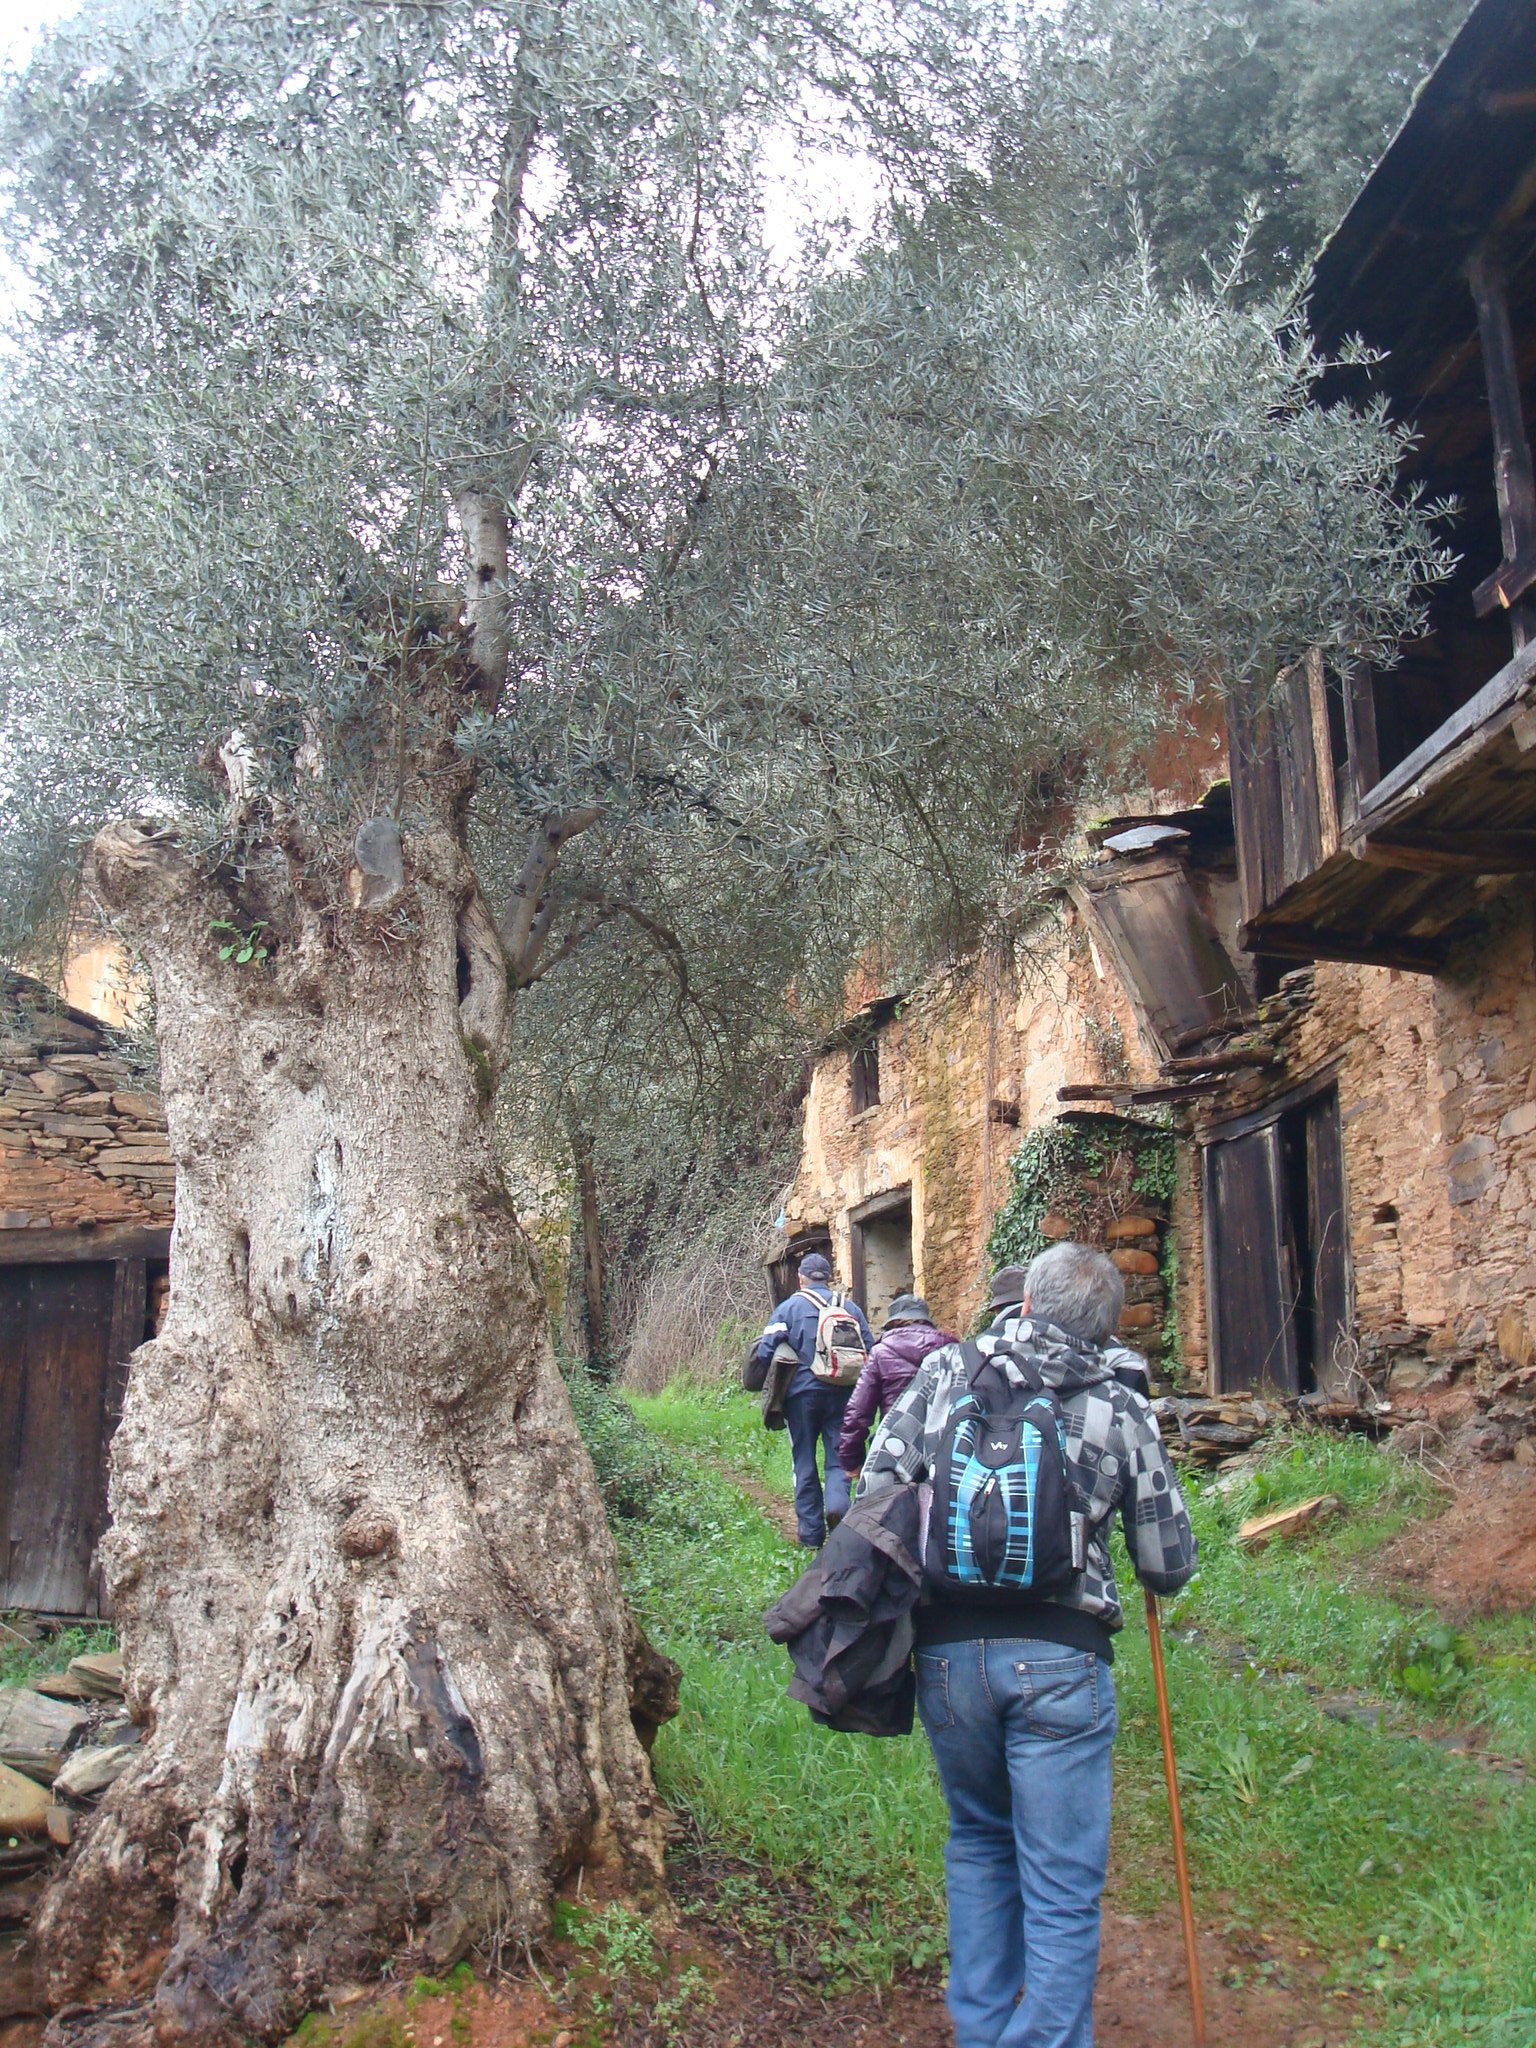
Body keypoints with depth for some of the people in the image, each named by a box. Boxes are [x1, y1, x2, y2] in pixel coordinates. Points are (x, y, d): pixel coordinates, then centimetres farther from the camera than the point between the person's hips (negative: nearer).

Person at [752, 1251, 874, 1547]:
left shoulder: (788, 1308, -1)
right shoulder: (850, 1308, 7)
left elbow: (765, 1352, -9)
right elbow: (871, 1351, 6)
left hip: (802, 1393, -1)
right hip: (842, 1395, 1)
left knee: (805, 1462, 8)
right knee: (838, 1456, 8)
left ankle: (811, 1532, 9)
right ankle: (837, 1501, -20)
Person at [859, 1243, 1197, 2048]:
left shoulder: (944, 1370, 3)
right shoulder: (1121, 1407, 0)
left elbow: (875, 1491, 0)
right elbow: (1170, 1567, 5)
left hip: (947, 1649, 3)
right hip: (1058, 1659, -2)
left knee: (979, 1843, 25)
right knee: (1062, 1886, 9)